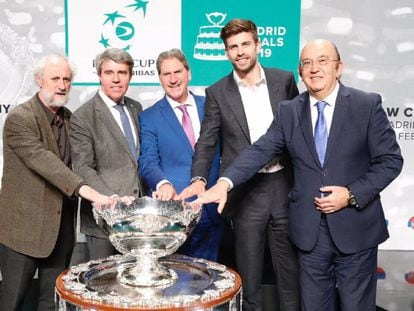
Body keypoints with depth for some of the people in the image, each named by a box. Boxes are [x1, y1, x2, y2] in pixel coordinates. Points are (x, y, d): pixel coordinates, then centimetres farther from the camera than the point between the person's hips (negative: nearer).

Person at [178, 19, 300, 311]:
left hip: (284, 185, 1)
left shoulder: (284, 80, 3)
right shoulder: (217, 93, 1)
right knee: (249, 268, 10)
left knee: (290, 264, 12)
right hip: (245, 191, -1)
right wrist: (199, 179, -18)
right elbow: (207, 141, -2)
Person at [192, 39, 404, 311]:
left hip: (356, 229, -2)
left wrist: (352, 195, -15)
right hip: (309, 230, 2)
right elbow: (260, 151, -6)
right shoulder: (289, 111, 3)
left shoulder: (368, 105, -4)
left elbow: (391, 160, -3)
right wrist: (225, 182, -21)